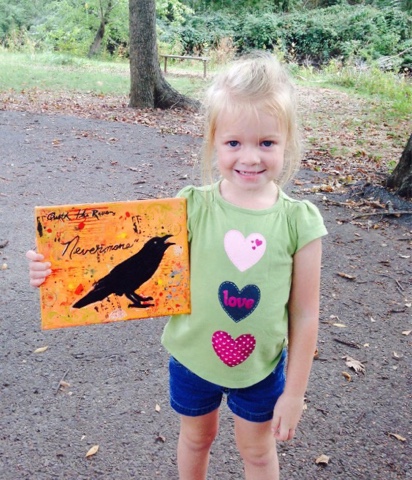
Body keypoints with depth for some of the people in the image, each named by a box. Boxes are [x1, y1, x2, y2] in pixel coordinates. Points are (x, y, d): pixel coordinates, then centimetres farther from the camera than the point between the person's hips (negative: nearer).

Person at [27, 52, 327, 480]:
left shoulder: (299, 222, -19)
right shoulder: (192, 208, -19)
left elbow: (304, 314, -12)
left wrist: (294, 392, -5)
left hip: (260, 367, 0)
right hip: (193, 357, 1)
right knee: (196, 437, 28)